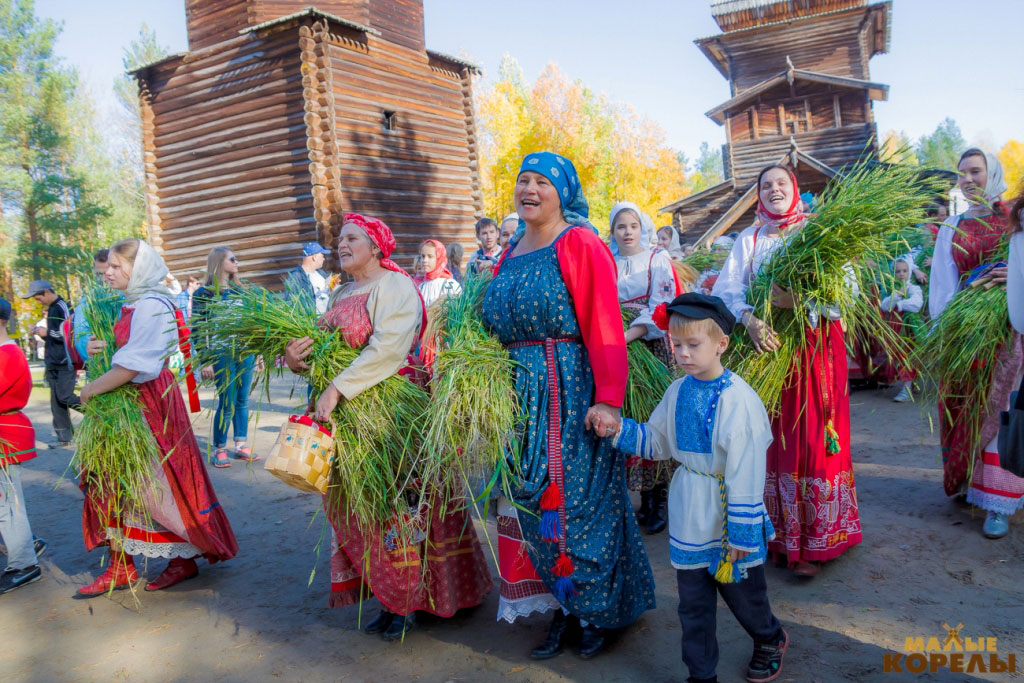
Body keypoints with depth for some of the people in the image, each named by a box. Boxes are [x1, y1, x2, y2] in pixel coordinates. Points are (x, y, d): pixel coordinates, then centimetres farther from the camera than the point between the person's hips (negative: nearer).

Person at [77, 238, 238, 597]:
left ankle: (185, 559, 16)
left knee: (161, 484, 0)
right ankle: (121, 566, 20)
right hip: (124, 405, 9)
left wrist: (91, 389, -10)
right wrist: (98, 349, -1)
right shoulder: (128, 306, 11)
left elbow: (132, 366, -22)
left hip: (151, 400, -9)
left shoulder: (152, 307, -17)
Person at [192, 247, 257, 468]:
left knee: (243, 401, 9)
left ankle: (241, 445, 20)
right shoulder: (204, 293, -3)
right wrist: (204, 361, -11)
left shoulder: (239, 290, 13)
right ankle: (219, 450, 11)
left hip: (245, 353, 5)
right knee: (227, 404, -3)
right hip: (222, 354, -5)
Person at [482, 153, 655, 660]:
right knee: (532, 499, 10)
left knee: (576, 497, 3)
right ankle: (561, 606, 26)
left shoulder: (580, 244, -7)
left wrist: (607, 399, -21)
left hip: (571, 390, -6)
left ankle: (596, 609, 23)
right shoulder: (511, 251, 15)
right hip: (520, 392, 7)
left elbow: (604, 327, -14)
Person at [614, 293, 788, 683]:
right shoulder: (678, 392, -1)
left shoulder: (738, 399, -20)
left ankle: (770, 640, 49)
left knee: (742, 591, 19)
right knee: (693, 602, 13)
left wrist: (741, 532, -16)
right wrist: (617, 430, -4)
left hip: (728, 515, -5)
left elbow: (746, 475, -19)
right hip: (689, 519, 5)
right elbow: (657, 443, 10)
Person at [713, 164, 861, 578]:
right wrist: (749, 318, -21)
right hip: (766, 344, 2)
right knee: (773, 440, 3)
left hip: (815, 347, -2)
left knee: (813, 438, -2)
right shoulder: (749, 240, 12)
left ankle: (816, 542, 8)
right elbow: (728, 287, -2)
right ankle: (778, 533, 14)